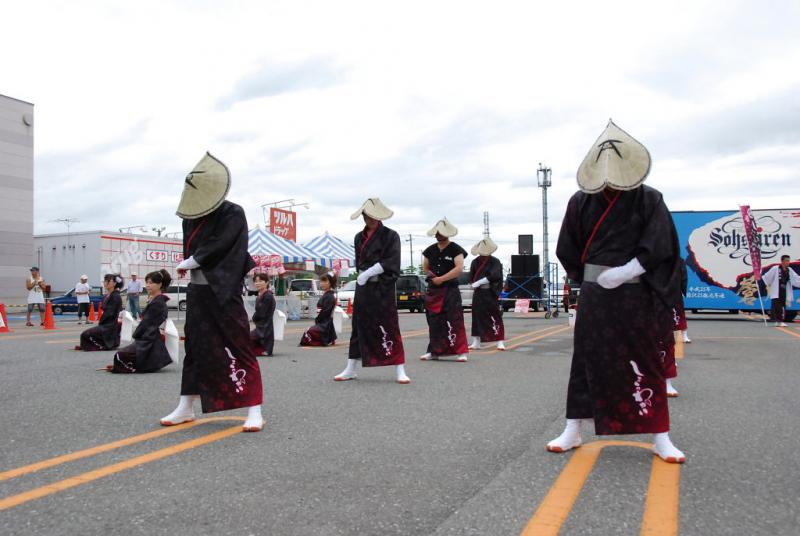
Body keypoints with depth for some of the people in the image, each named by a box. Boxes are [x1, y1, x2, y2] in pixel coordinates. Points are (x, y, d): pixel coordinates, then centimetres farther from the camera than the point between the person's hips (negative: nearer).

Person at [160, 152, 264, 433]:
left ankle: (254, 411, -1)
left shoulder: (233, 214, -10)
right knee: (195, 347, 14)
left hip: (224, 292, -7)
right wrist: (189, 265, -2)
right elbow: (190, 248, 17)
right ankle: (186, 407, 27)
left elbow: (218, 247, -17)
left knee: (237, 347, -6)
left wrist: (188, 263, -6)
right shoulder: (191, 216, 9)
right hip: (198, 291, 7)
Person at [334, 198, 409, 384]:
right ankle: (351, 369, 18)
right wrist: (363, 274, 1)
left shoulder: (390, 236, -3)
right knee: (359, 327, 9)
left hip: (383, 288, -5)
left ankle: (400, 370, 3)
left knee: (389, 328, -5)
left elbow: (391, 262, -12)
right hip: (363, 287, 5)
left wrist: (367, 273, -14)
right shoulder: (359, 237, 12)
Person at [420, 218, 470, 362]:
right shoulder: (430, 250, 12)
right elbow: (425, 268, 22)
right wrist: (433, 277, 1)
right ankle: (434, 351, 18)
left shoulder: (456, 250, -4)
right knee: (434, 322, 8)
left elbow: (459, 268, -16)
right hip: (433, 290, 5)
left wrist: (441, 279, -16)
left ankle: (461, 352, -6)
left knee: (454, 321, -11)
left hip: (450, 290, -5)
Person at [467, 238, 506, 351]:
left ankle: (500, 342, 0)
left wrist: (479, 282, -17)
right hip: (478, 293, 4)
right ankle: (476, 342, 14)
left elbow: (494, 276, -19)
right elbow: (471, 277, 6)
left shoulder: (495, 262, -7)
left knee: (495, 316, -4)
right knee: (477, 317, 6)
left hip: (491, 294, -4)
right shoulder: (475, 262, 5)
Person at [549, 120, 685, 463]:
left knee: (645, 364, 5)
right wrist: (589, 277, 2)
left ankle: (660, 438, 16)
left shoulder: (648, 200, -5)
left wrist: (625, 272, -18)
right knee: (586, 362, 7)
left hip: (635, 296, -1)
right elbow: (568, 250, 7)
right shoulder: (581, 202, 0)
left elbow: (660, 248, -10)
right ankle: (572, 431, 17)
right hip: (594, 295, 2)